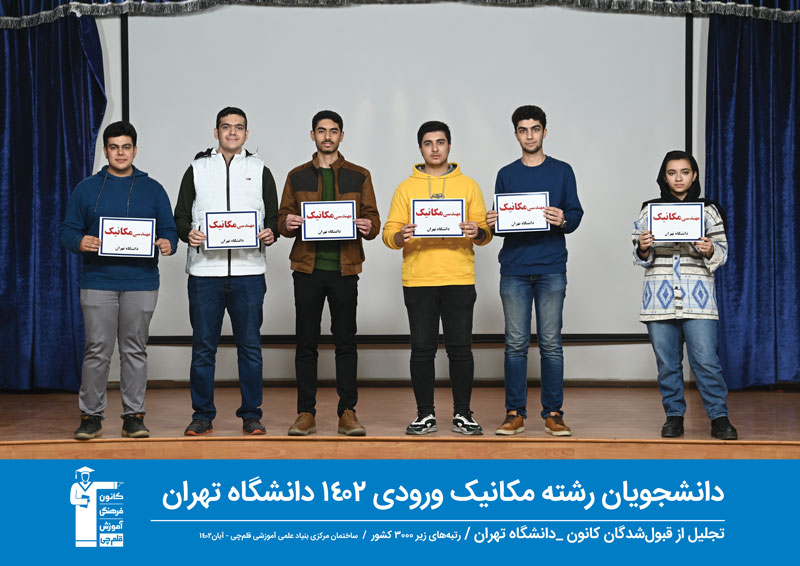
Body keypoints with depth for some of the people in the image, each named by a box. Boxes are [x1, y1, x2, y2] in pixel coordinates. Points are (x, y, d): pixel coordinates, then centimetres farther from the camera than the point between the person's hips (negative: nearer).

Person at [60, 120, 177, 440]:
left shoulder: (153, 190, 11)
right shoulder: (86, 189, 9)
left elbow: (169, 230, 10)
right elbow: (67, 231, 7)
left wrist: (167, 244, -13)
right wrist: (81, 242, -15)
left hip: (141, 284, 1)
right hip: (98, 283, -1)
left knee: (135, 351, 5)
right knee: (97, 351, -1)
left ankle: (134, 416, 12)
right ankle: (91, 416, 8)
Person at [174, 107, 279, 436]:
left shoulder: (260, 171, 13)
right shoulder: (197, 170, 12)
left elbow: (274, 217, 12)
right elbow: (180, 217, 11)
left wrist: (271, 233, -10)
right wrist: (188, 233, -11)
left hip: (248, 273, 0)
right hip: (204, 272, 0)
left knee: (250, 346, 3)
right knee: (203, 347, 3)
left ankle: (251, 415, 12)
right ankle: (203, 416, 13)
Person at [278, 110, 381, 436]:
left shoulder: (359, 176, 10)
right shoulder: (297, 176, 12)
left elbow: (373, 220, 8)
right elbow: (282, 219, 11)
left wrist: (368, 227, -15)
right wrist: (287, 224, -12)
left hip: (344, 268, 0)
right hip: (307, 267, 1)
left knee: (346, 342, 1)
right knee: (306, 342, 2)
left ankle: (347, 413, 7)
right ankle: (306, 413, 8)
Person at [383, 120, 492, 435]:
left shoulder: (468, 186, 11)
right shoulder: (406, 188, 10)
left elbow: (485, 233, 7)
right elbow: (389, 233, 5)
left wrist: (477, 232, -15)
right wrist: (401, 236, -17)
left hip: (459, 279, 0)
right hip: (417, 280, 0)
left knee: (460, 348, 0)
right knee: (422, 348, 2)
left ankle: (463, 414, 10)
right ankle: (425, 415, 11)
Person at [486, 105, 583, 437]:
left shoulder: (562, 171, 9)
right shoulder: (506, 174, 13)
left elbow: (576, 214, 5)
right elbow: (499, 221, 14)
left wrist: (563, 220, -16)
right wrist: (492, 224, -8)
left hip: (551, 269, -1)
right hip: (514, 269, 1)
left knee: (551, 343, -1)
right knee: (516, 343, 1)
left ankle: (553, 413, 6)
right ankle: (515, 413, 8)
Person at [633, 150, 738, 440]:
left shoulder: (708, 210, 9)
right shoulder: (650, 210, 11)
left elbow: (723, 252, 7)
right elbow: (641, 258, 12)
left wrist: (710, 250, -14)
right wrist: (643, 249, -10)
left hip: (697, 296, -1)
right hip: (660, 295, 2)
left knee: (706, 360, -8)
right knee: (667, 362, 3)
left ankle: (719, 418, 1)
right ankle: (674, 416, 15)